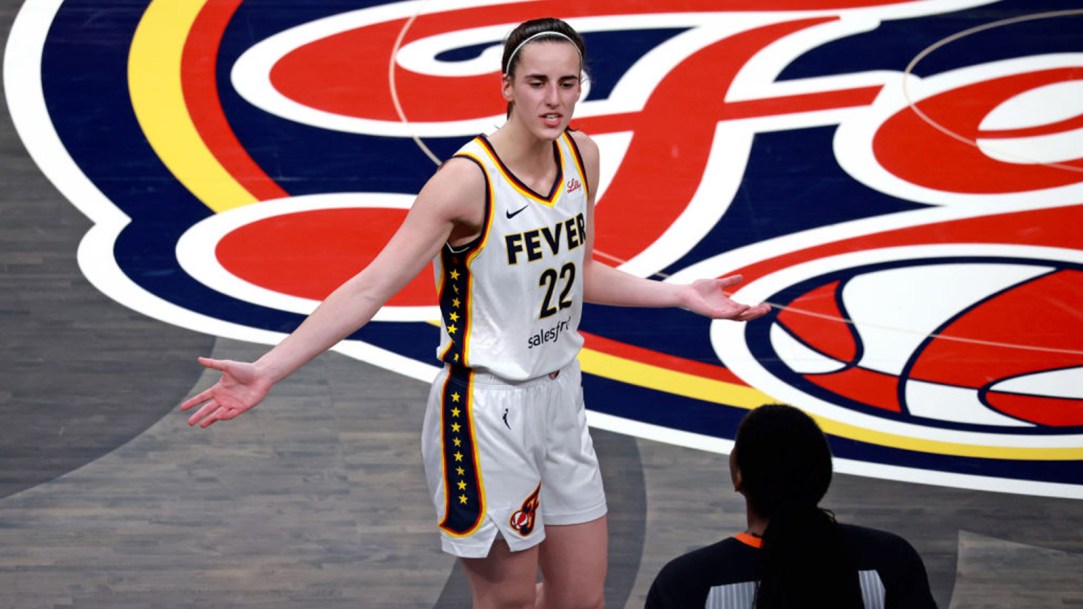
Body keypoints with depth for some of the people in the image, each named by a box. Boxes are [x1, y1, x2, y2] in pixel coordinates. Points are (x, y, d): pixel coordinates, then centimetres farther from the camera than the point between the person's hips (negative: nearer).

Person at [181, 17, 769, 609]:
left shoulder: (582, 157, 1)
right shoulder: (469, 179, -20)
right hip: (486, 411, -7)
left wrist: (681, 294, 15)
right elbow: (370, 288, -23)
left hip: (559, 399, 7)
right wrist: (266, 370, -30)